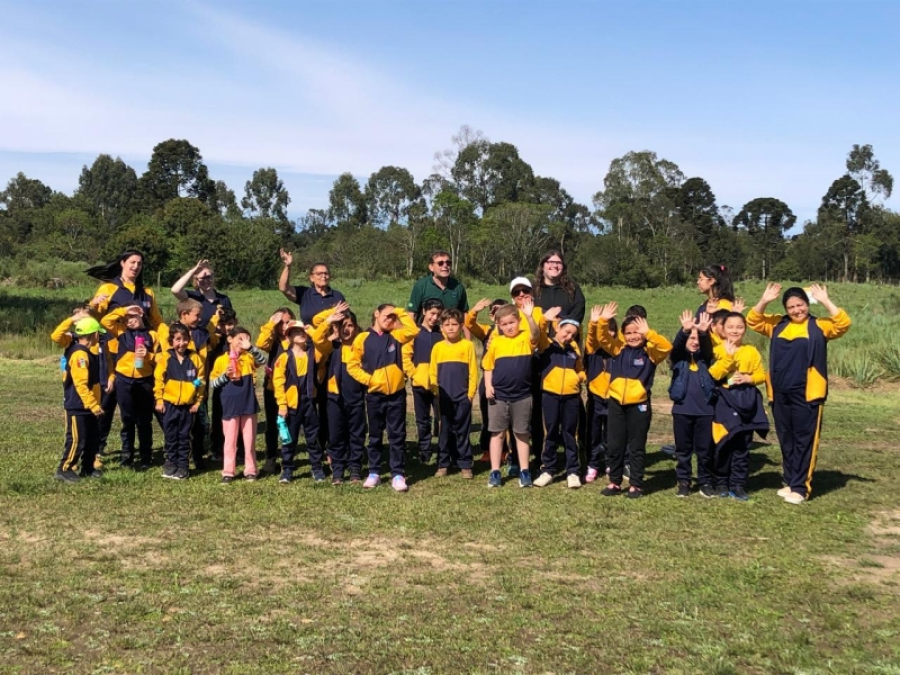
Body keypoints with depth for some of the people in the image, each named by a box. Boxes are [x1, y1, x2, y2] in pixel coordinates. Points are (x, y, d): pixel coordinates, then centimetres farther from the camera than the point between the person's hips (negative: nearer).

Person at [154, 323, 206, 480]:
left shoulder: (195, 358, -3)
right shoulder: (165, 358, -5)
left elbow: (201, 381, 2)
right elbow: (158, 380, -2)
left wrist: (197, 402, -1)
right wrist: (159, 400, -4)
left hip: (188, 405, 0)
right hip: (169, 404, 0)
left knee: (184, 437, 8)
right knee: (171, 436, 10)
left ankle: (183, 466, 16)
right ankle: (171, 463, 22)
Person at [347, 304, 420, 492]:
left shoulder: (396, 336, 6)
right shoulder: (363, 338, 0)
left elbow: (413, 330, -11)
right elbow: (352, 365, 1)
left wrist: (399, 312, -3)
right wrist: (368, 379, -10)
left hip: (397, 394, 1)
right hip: (375, 395, -1)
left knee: (397, 436, 2)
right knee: (375, 436, 10)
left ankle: (398, 475, 5)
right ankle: (374, 473, 19)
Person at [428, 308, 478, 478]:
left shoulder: (468, 345, -2)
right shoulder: (438, 347, 5)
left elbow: (473, 372, -1)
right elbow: (432, 372, 7)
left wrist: (471, 392, -5)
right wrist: (436, 392, 0)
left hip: (463, 397, -2)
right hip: (443, 397, 2)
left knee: (462, 431, 4)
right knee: (444, 431, 8)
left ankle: (465, 465, 11)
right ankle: (443, 464, 15)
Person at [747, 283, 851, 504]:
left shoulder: (820, 326, 2)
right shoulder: (778, 325, 12)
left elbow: (844, 323, -11)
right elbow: (753, 321, 11)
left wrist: (825, 301, -16)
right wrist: (764, 301, -3)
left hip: (807, 394, -4)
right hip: (780, 393, 4)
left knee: (804, 440, -1)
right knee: (786, 439, 12)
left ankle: (800, 487, 2)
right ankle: (790, 482, 22)